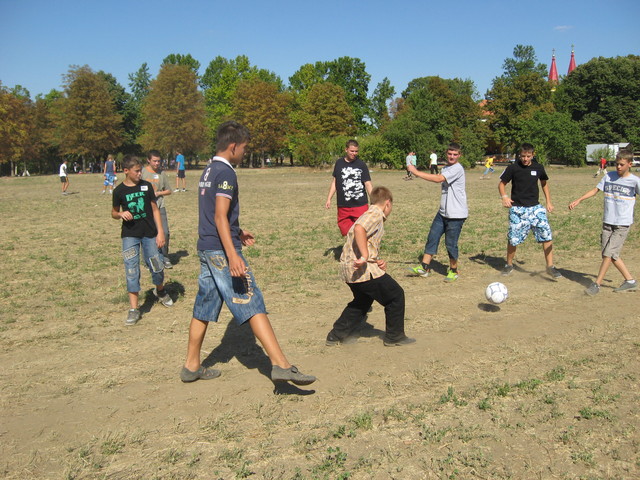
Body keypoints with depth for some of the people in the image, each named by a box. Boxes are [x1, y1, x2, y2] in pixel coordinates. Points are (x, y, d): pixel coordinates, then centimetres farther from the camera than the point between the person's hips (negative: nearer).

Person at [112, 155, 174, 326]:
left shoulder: (146, 186, 0)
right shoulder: (119, 191, -2)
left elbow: (155, 209, 4)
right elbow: (114, 213, 10)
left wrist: (160, 232, -1)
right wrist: (121, 214, -14)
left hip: (150, 233, 1)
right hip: (130, 235, -1)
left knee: (157, 267, 5)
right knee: (131, 271, -3)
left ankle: (160, 291, 37)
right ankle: (134, 309, 4)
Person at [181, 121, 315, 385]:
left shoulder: (208, 172, 17)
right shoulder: (226, 173, -12)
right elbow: (220, 217, -22)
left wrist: (237, 232, 37)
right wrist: (232, 256, -29)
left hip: (205, 249, 10)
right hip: (221, 249, -10)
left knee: (204, 307, 15)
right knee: (252, 304, -12)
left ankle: (191, 366, 24)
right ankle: (281, 365, -14)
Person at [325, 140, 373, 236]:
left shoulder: (361, 165, 0)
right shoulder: (339, 163, 8)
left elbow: (368, 183, -3)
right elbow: (334, 182, 15)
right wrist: (329, 199, 12)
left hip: (360, 205, -2)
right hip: (343, 206, 2)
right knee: (345, 231, 3)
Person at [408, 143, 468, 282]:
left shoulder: (457, 169, -17)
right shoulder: (445, 168, 12)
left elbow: (438, 179, -29)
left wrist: (416, 172, -26)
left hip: (456, 214, -8)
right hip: (443, 212, 8)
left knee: (451, 243, 0)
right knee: (432, 237, 5)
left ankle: (453, 271, 18)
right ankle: (424, 268, 11)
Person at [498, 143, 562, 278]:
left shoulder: (538, 168, 3)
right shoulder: (513, 168, -5)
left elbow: (544, 183, 19)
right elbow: (502, 183, 3)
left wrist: (548, 201, 11)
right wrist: (504, 197, -16)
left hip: (535, 207, 2)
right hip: (517, 208, -2)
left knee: (546, 235, -8)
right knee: (513, 238, 2)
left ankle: (550, 266, 1)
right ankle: (509, 265, 24)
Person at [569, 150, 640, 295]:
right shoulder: (609, 176, 6)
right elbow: (595, 190, 9)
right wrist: (578, 200, 0)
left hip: (623, 224, -4)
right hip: (607, 222, 5)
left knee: (609, 253, -10)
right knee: (611, 255, 6)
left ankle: (597, 284, 0)